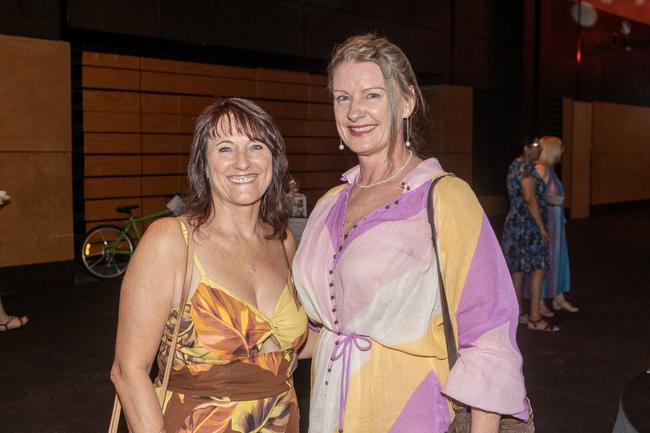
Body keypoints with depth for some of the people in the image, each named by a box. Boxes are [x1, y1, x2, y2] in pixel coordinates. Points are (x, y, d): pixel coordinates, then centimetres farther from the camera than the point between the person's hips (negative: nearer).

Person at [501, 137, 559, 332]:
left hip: (517, 222, 10)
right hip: (527, 225, -10)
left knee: (519, 270, 12)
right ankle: (534, 318, -7)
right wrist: (542, 227, -18)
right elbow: (530, 199, -21)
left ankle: (518, 314, 19)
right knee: (538, 269, -9)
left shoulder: (517, 165, 15)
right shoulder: (526, 168, -16)